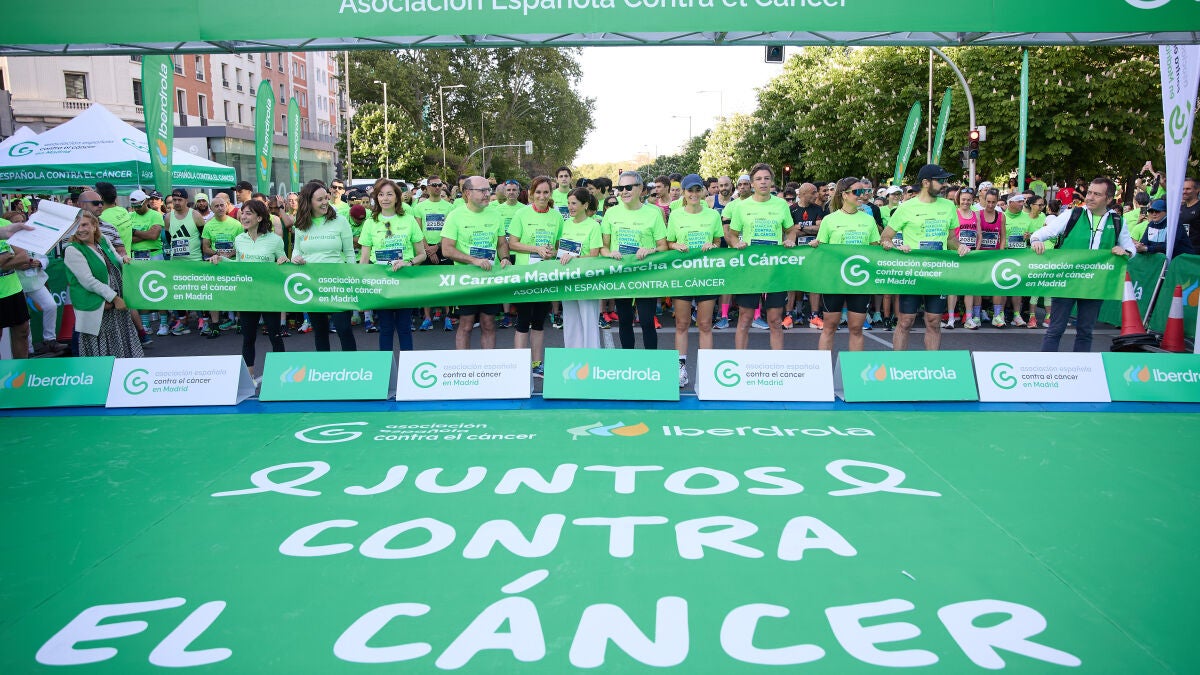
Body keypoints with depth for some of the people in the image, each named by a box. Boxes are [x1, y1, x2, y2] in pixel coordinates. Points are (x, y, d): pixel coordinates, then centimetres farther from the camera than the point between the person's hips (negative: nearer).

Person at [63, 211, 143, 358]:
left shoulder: (103, 241, 9)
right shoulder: (73, 250, -10)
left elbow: (116, 260, 25)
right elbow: (88, 282, -16)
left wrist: (124, 260, 0)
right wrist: (114, 298, -18)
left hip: (116, 302, 6)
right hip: (94, 309, -6)